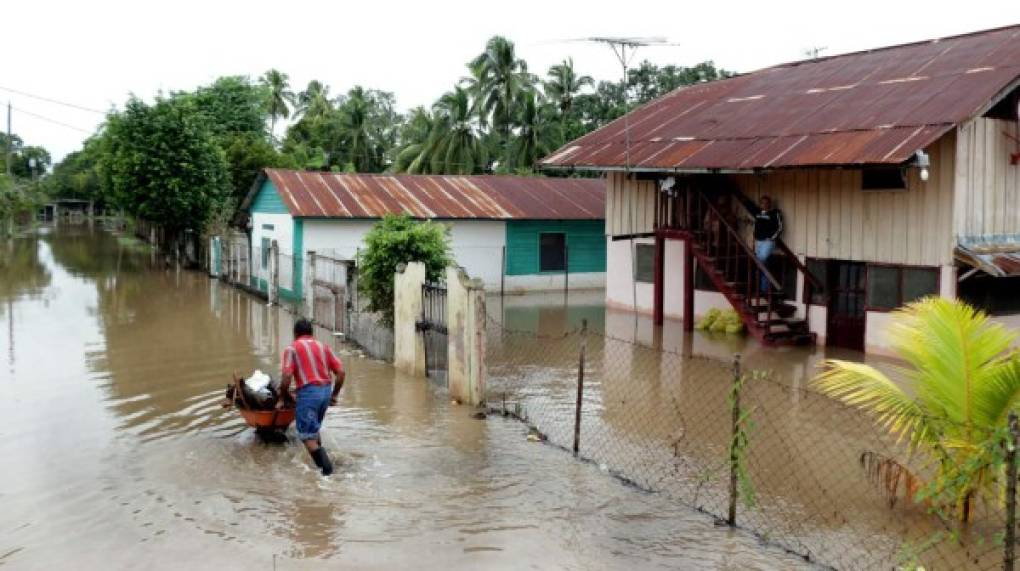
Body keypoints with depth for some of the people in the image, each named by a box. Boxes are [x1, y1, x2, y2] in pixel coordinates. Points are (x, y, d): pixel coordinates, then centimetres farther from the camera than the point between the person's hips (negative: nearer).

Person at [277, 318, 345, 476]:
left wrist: (282, 399, 4)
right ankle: (323, 464, 24)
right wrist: (334, 395, 19)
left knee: (308, 436, 1)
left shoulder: (292, 348, 1)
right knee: (314, 430, 24)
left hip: (308, 392, -6)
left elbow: (286, 377, -10)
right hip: (326, 391, 6)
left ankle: (326, 468, -9)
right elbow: (341, 372, 9)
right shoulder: (323, 347, 15)